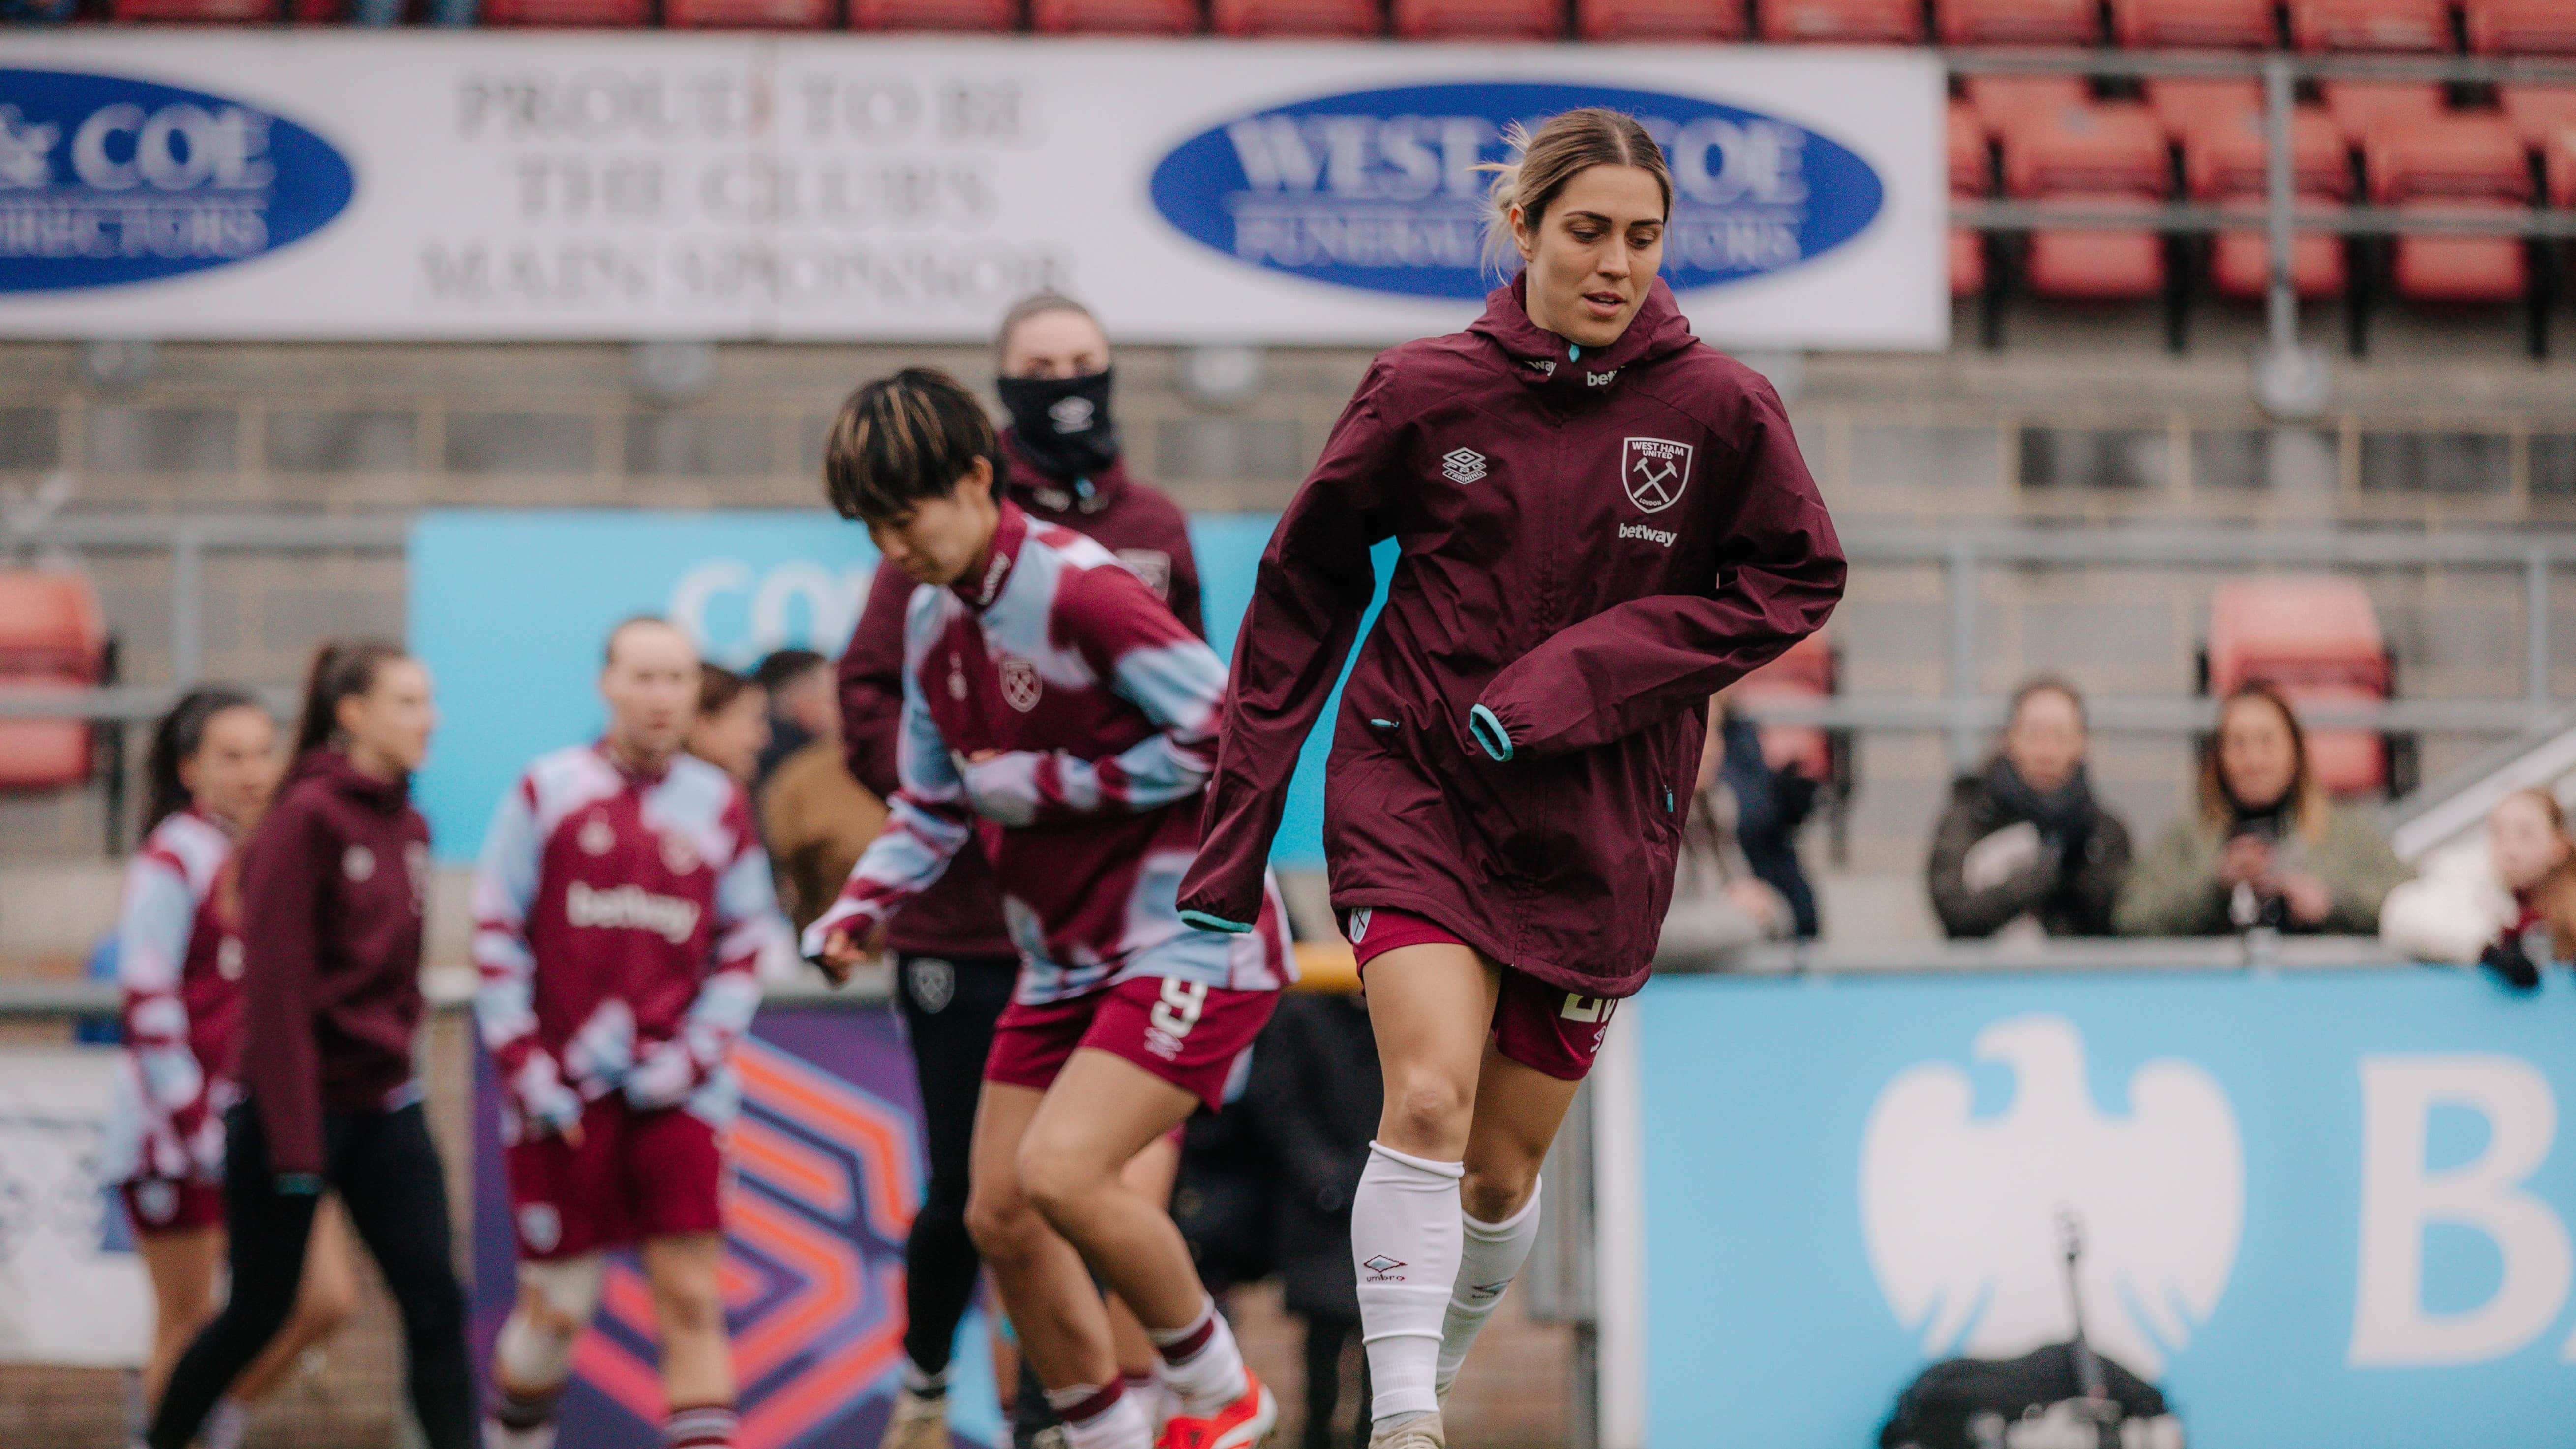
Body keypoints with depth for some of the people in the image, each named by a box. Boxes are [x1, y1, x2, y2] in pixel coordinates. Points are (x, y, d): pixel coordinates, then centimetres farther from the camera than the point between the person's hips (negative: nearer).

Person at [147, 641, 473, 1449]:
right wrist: (293, 1138, -19)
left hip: (382, 1105, 6)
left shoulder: (409, 828, 8)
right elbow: (275, 986, -17)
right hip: (296, 1105, -6)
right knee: (260, 1309, 7)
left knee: (435, 1304, -4)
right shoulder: (307, 819, -14)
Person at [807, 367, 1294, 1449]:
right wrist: (855, 913, 0)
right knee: (999, 1217, 4)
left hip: (1192, 942, -9)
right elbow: (933, 806, 18)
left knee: (1060, 1174, -22)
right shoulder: (930, 620, 8)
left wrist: (1047, 784, -17)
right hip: (1067, 958, 9)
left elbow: (1226, 733, -21)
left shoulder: (1076, 588, -19)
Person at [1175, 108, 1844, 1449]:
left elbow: (1796, 581, -1)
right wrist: (1235, 836, 4)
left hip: (1598, 827, 1)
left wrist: (1579, 675, -13)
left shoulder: (1720, 409, -6)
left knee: (1504, 1165, 8)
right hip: (1415, 789, -1)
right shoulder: (1423, 393, -5)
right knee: (1427, 1098, -22)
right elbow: (1304, 589, 4)